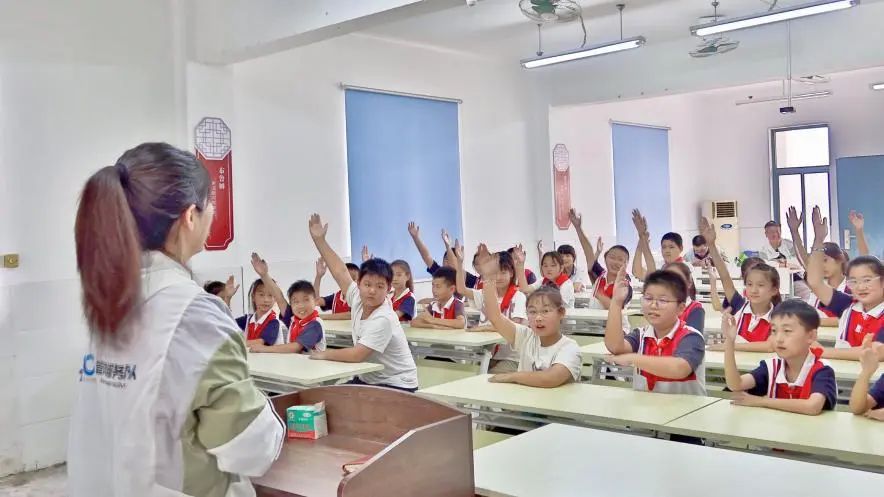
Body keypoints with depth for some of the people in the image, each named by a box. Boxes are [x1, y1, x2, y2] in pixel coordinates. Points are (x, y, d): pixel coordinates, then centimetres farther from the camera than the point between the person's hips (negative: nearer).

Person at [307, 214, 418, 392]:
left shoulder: (383, 319, -27)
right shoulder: (358, 300, -6)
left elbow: (356, 355, -30)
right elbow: (341, 272, 2)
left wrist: (324, 354, -16)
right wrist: (319, 240, 2)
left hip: (396, 386, -8)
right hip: (368, 379, 8)